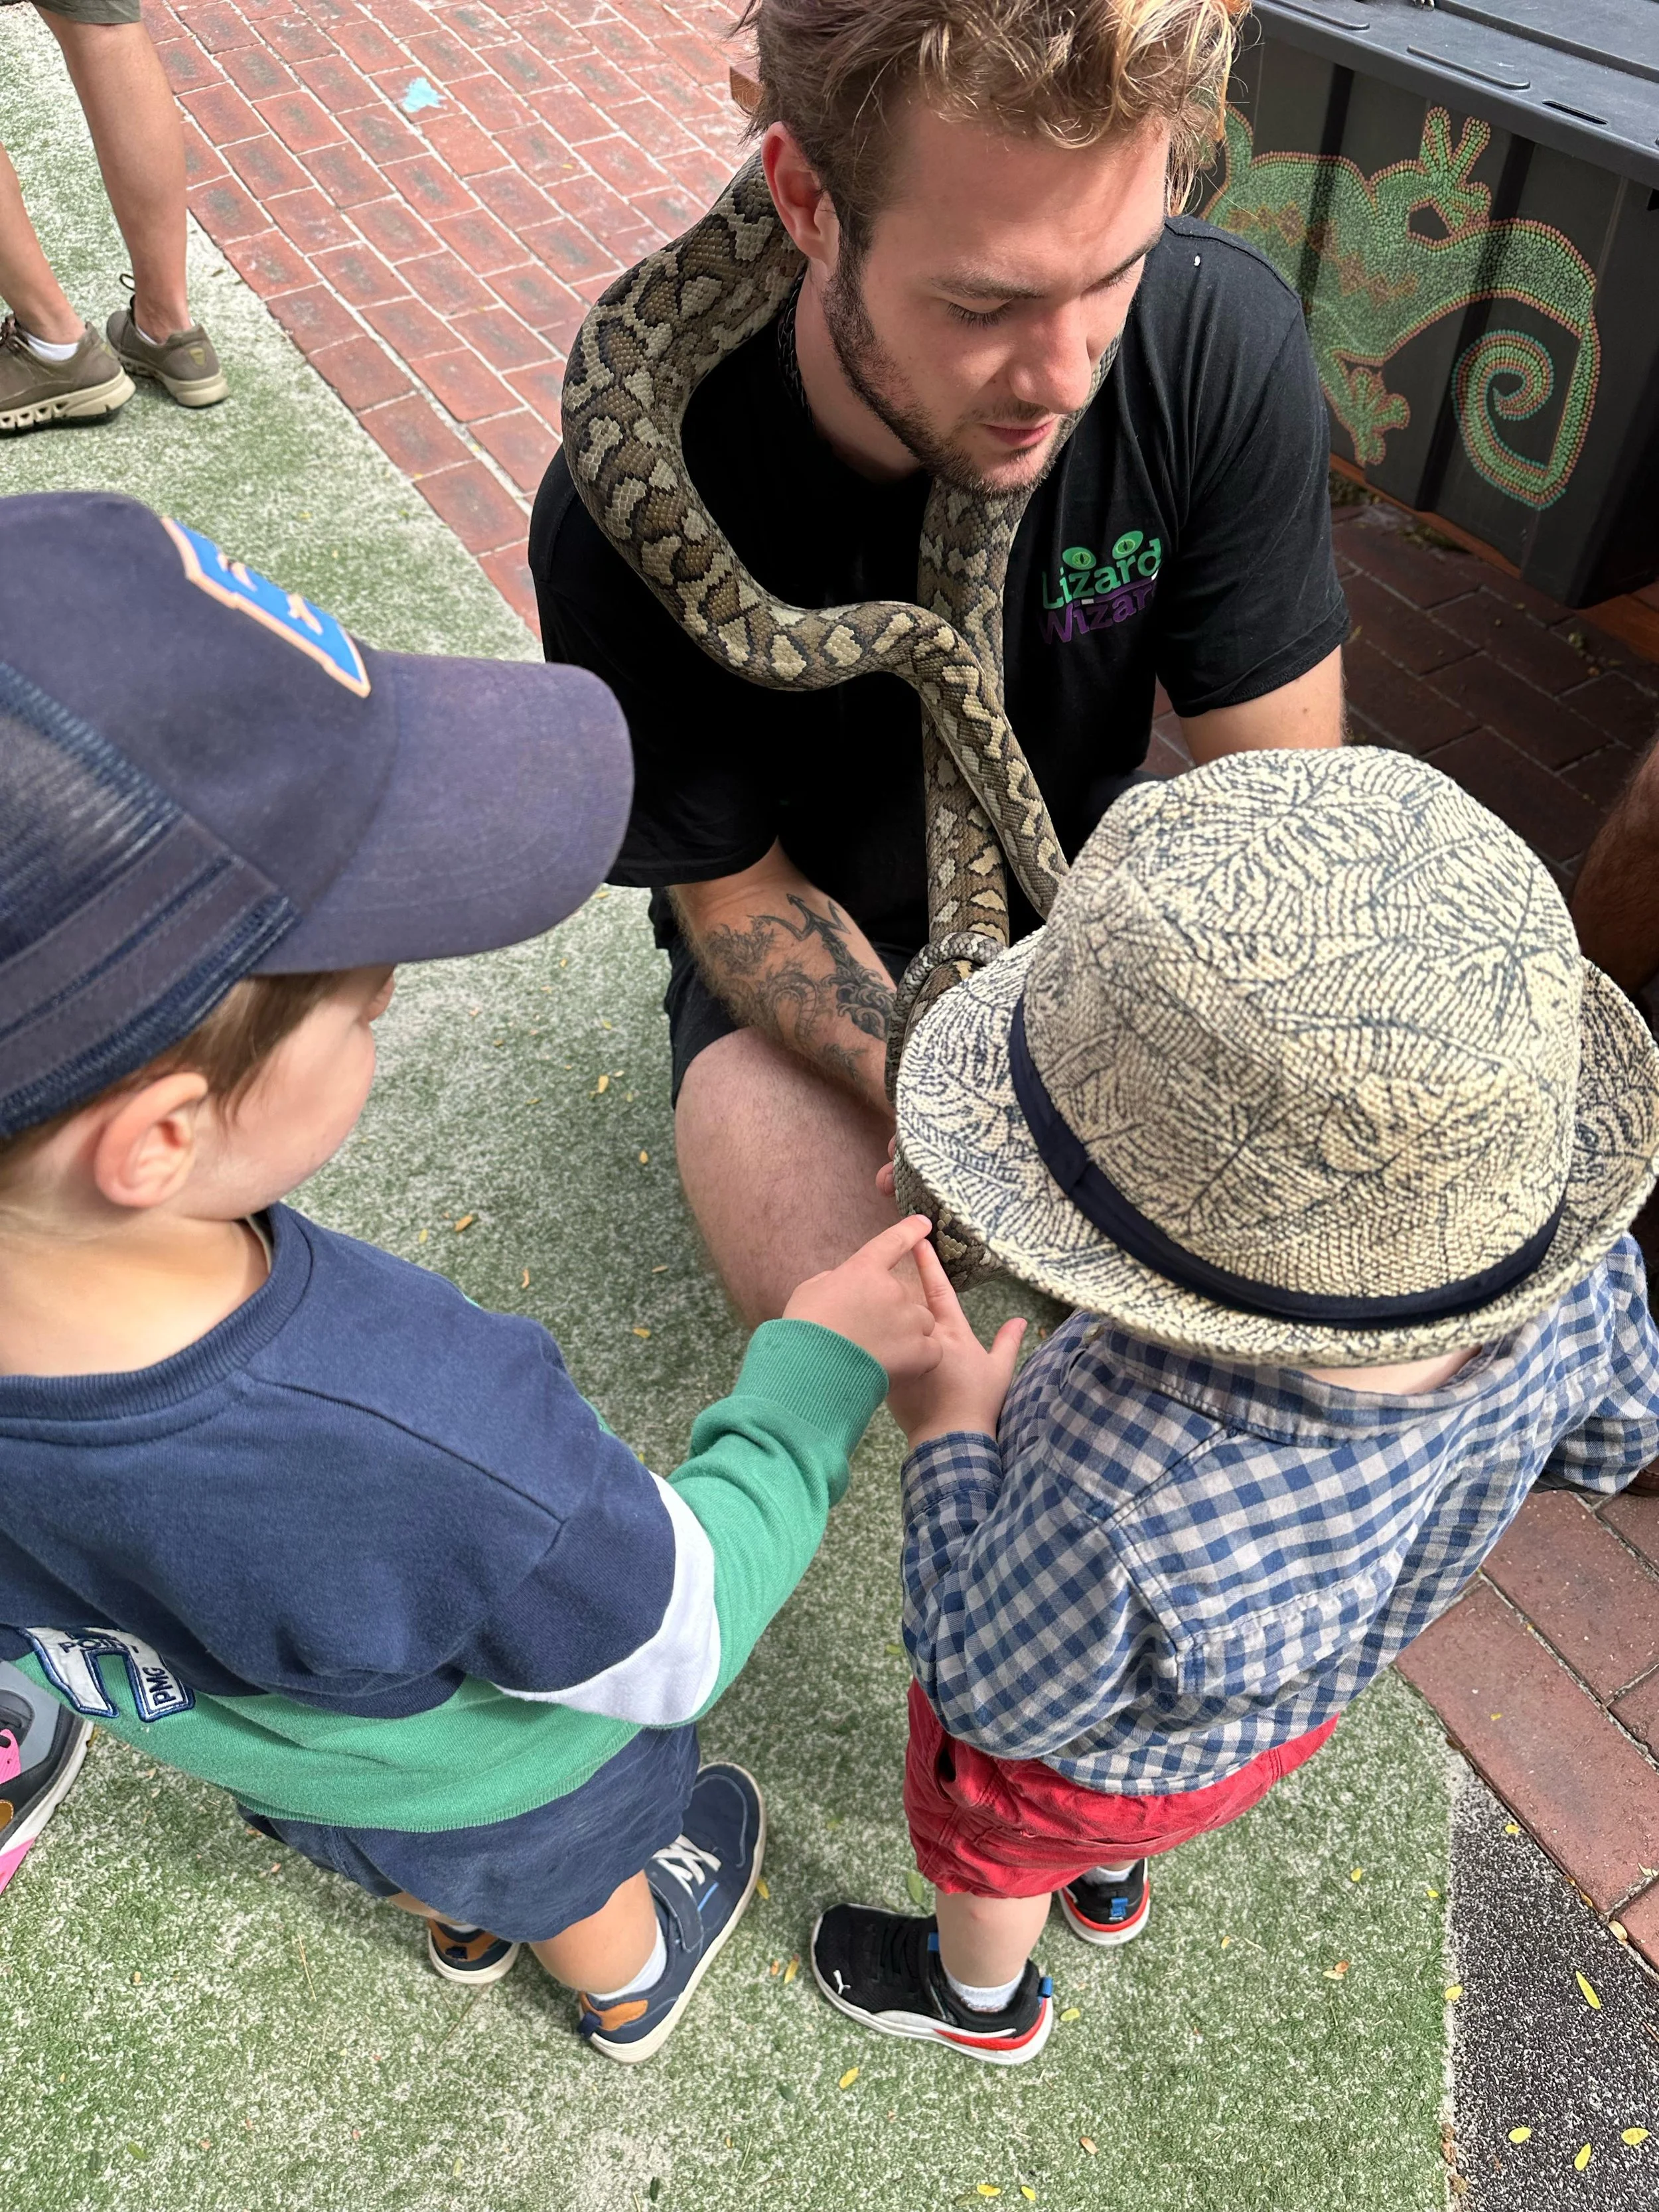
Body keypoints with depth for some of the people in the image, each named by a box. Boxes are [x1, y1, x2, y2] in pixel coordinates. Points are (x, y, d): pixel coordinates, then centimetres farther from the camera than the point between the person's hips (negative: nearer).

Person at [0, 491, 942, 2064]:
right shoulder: (438, 1464, -51)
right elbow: (674, 1634, -29)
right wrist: (819, 1371, -17)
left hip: (242, 1750, 4)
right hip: (490, 1780, -3)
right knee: (578, 1884, 34)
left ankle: (459, 1922, 74)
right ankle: (632, 1990, 69)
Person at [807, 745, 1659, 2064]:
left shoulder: (1119, 1497, -52)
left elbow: (998, 1695, -29)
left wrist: (951, 1433, -21)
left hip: (1074, 1750, -5)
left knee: (990, 1857, 33)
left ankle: (983, 1999, 67)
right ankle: (1111, 1885, 74)